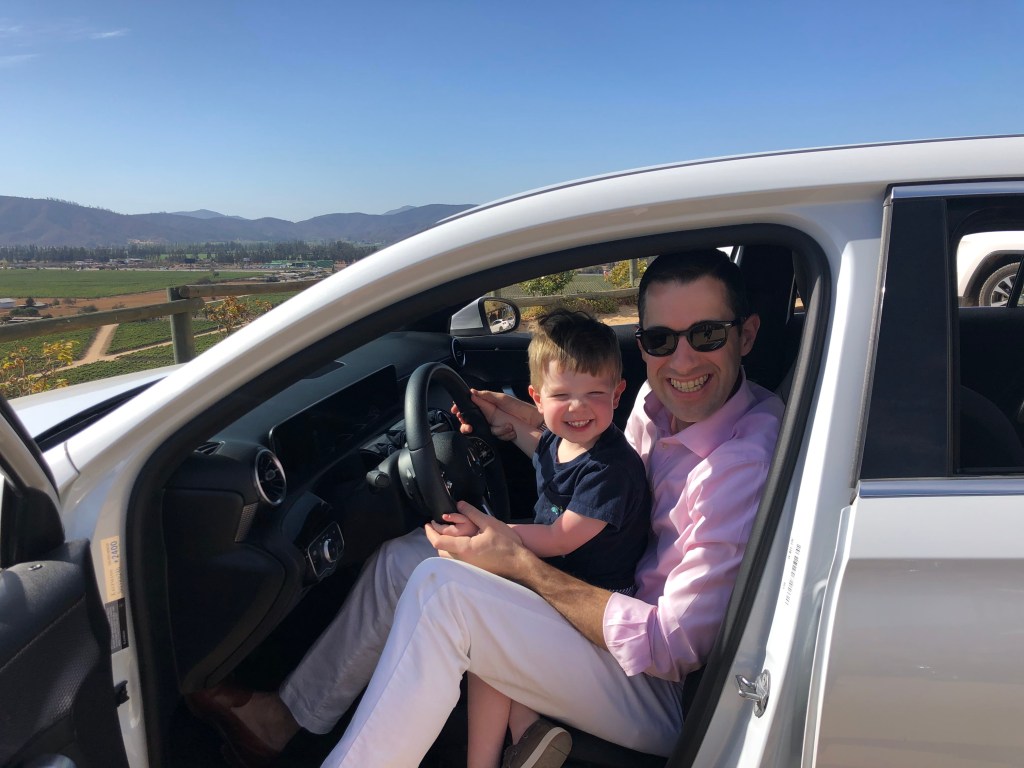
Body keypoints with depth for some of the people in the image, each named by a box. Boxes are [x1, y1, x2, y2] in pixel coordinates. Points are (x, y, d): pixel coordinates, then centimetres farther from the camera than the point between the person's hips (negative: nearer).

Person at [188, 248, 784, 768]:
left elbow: (673, 647, -26)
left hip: (668, 695, -8)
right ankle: (286, 717, 20)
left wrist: (521, 564, -23)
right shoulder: (659, 400, -1)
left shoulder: (746, 462, -26)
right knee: (403, 559, 4)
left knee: (443, 590, -25)